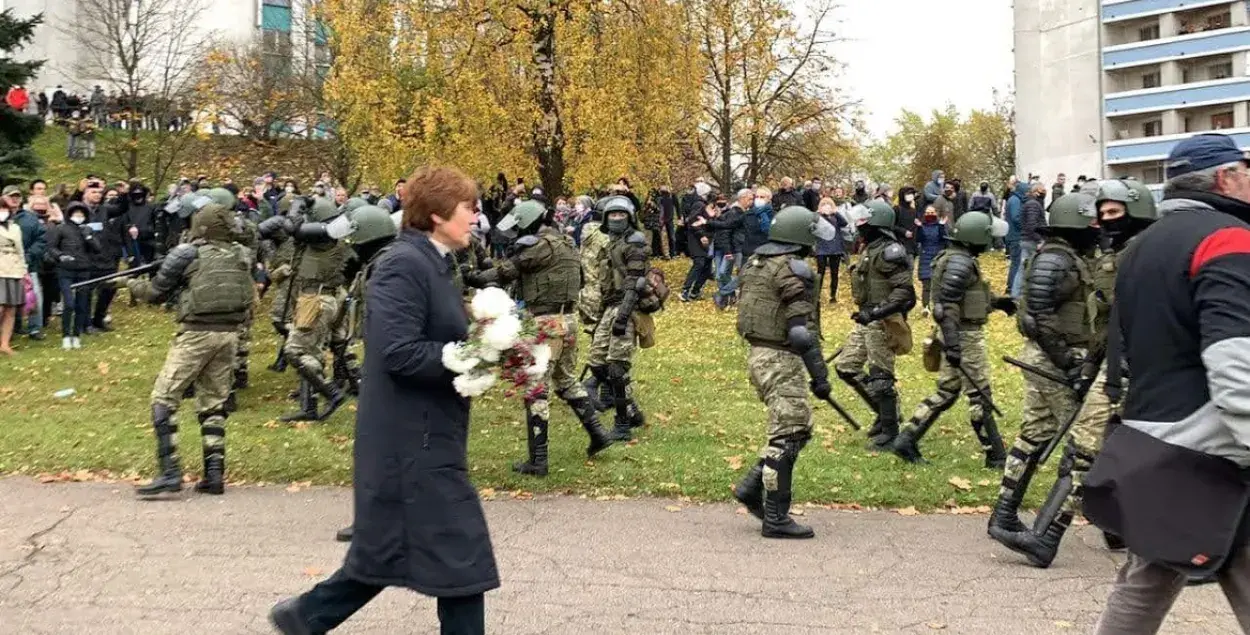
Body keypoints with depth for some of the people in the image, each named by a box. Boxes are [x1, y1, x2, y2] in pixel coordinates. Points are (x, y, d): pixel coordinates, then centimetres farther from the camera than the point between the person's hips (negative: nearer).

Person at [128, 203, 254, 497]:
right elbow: (249, 298, 17)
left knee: (163, 399, 1)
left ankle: (170, 474, -7)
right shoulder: (241, 255, 8)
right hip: (229, 333, 5)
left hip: (196, 333, -5)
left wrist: (132, 284, 23)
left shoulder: (187, 253, -4)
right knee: (214, 403, 13)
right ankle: (214, 475, 10)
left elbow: (155, 292, 4)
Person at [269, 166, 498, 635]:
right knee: (458, 550, -2)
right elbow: (400, 353, -25)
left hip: (421, 434, 10)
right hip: (412, 437, -10)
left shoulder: (430, 263, 14)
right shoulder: (404, 265, -17)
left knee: (391, 548, 18)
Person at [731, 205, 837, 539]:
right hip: (781, 361, -9)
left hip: (758, 355, 9)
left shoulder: (756, 263, 12)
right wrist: (820, 376, -19)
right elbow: (801, 331, -22)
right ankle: (776, 518, 5)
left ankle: (751, 488, 17)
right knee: (787, 436, -1)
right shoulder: (794, 270, -16)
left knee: (798, 428, 18)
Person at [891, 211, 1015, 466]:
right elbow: (947, 306, -26)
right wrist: (953, 345, -29)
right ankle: (995, 456, 11)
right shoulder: (960, 263, -20)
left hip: (954, 335, 10)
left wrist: (997, 302, 22)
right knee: (979, 395, 0)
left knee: (946, 392, 14)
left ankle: (906, 440, 12)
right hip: (964, 336, -10)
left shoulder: (956, 258, 11)